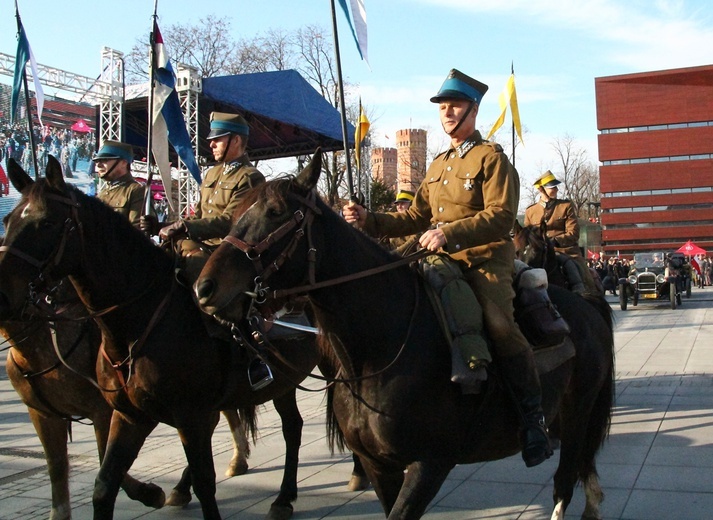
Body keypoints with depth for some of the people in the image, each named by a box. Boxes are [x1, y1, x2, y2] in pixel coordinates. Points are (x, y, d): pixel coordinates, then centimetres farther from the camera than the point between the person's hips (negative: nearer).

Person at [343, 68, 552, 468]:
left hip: (487, 261, -7)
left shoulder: (492, 158, -2)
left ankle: (534, 419, -15)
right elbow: (417, 217, 18)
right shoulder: (439, 165, 21)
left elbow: (501, 217, -15)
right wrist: (370, 221, 4)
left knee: (499, 324, -29)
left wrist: (450, 233, -27)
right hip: (442, 262, 8)